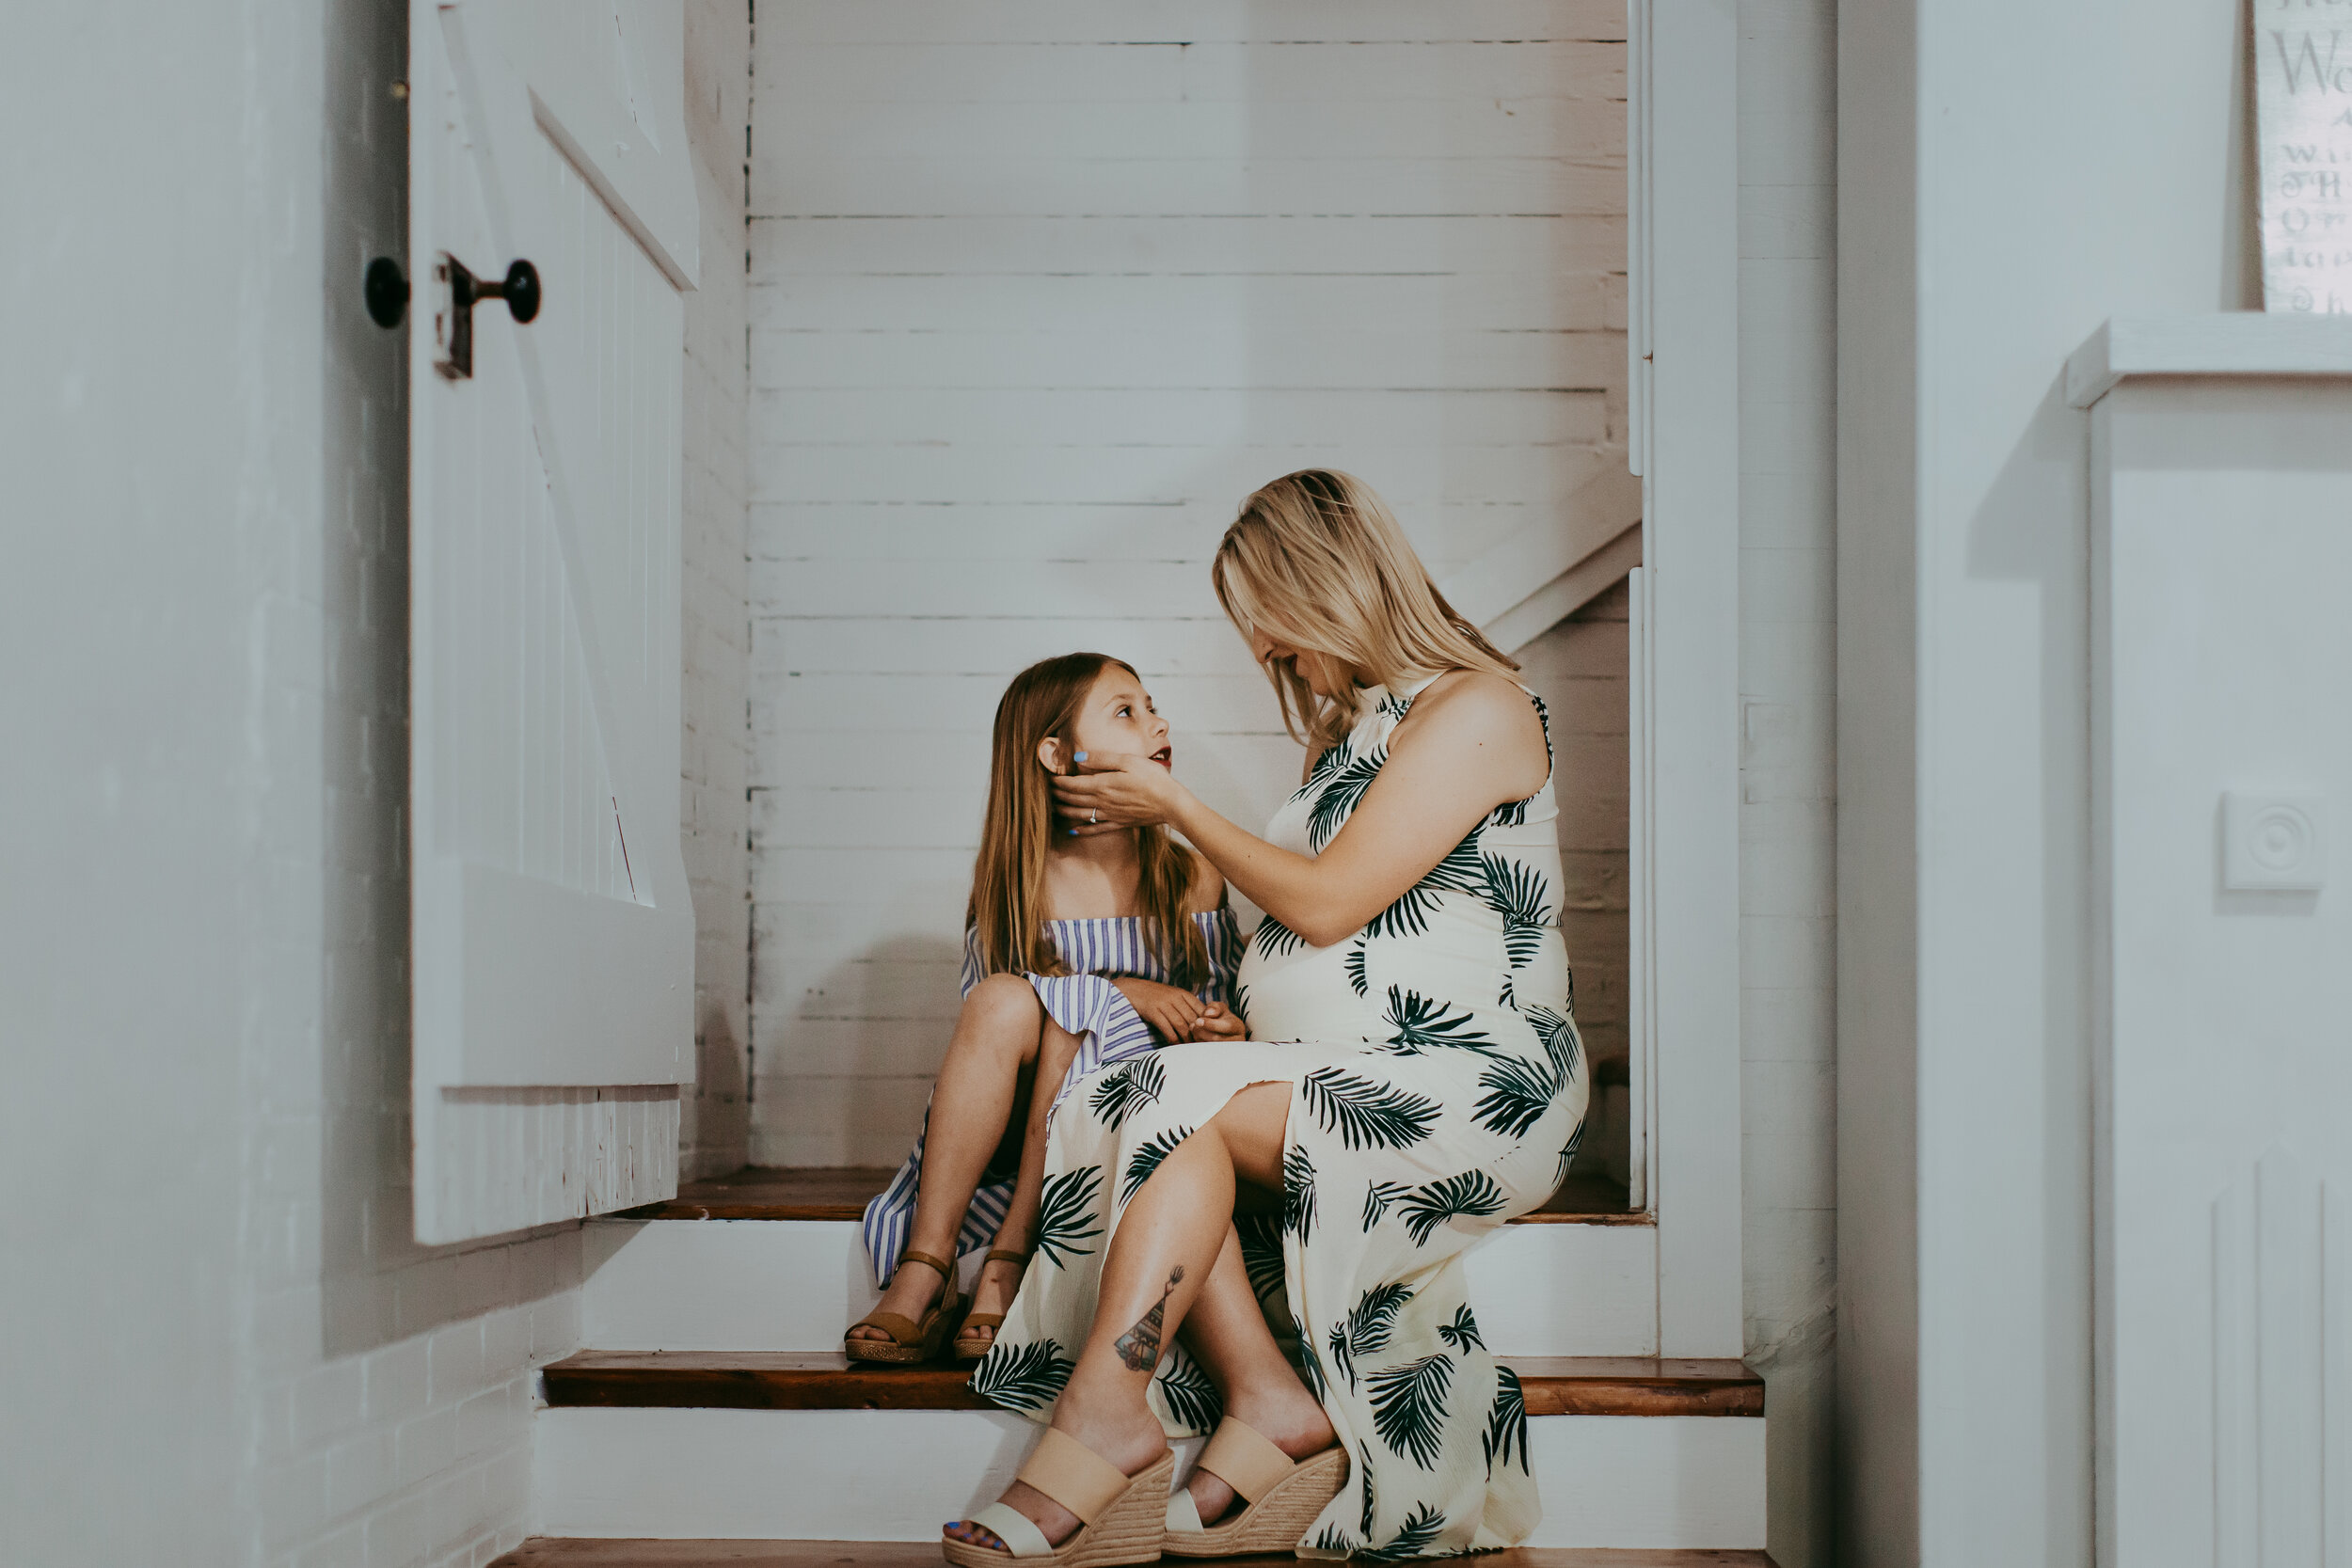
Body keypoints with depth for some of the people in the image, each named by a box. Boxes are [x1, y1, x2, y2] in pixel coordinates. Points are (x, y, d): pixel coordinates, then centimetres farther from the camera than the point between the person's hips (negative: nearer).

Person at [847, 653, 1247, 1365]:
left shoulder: (1192, 881, 5)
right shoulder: (1017, 882, 2)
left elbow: (1223, 1010, 10)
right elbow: (989, 1015, -5)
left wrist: (1228, 1032, -16)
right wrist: (1125, 993, -17)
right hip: (1011, 1125, 1)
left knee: (1074, 1011, -28)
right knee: (1007, 997, -28)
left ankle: (1004, 1269, -30)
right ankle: (925, 1271, -31)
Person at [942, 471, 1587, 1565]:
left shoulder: (1476, 708, -6)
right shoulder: (1353, 727, 22)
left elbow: (1326, 903, -12)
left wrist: (1172, 806, -1)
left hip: (1476, 1093, -8)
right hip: (1332, 1086, 8)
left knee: (1194, 1106, -28)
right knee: (1106, 1112, -18)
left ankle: (1104, 1413, -27)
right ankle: (1268, 1401, -26)